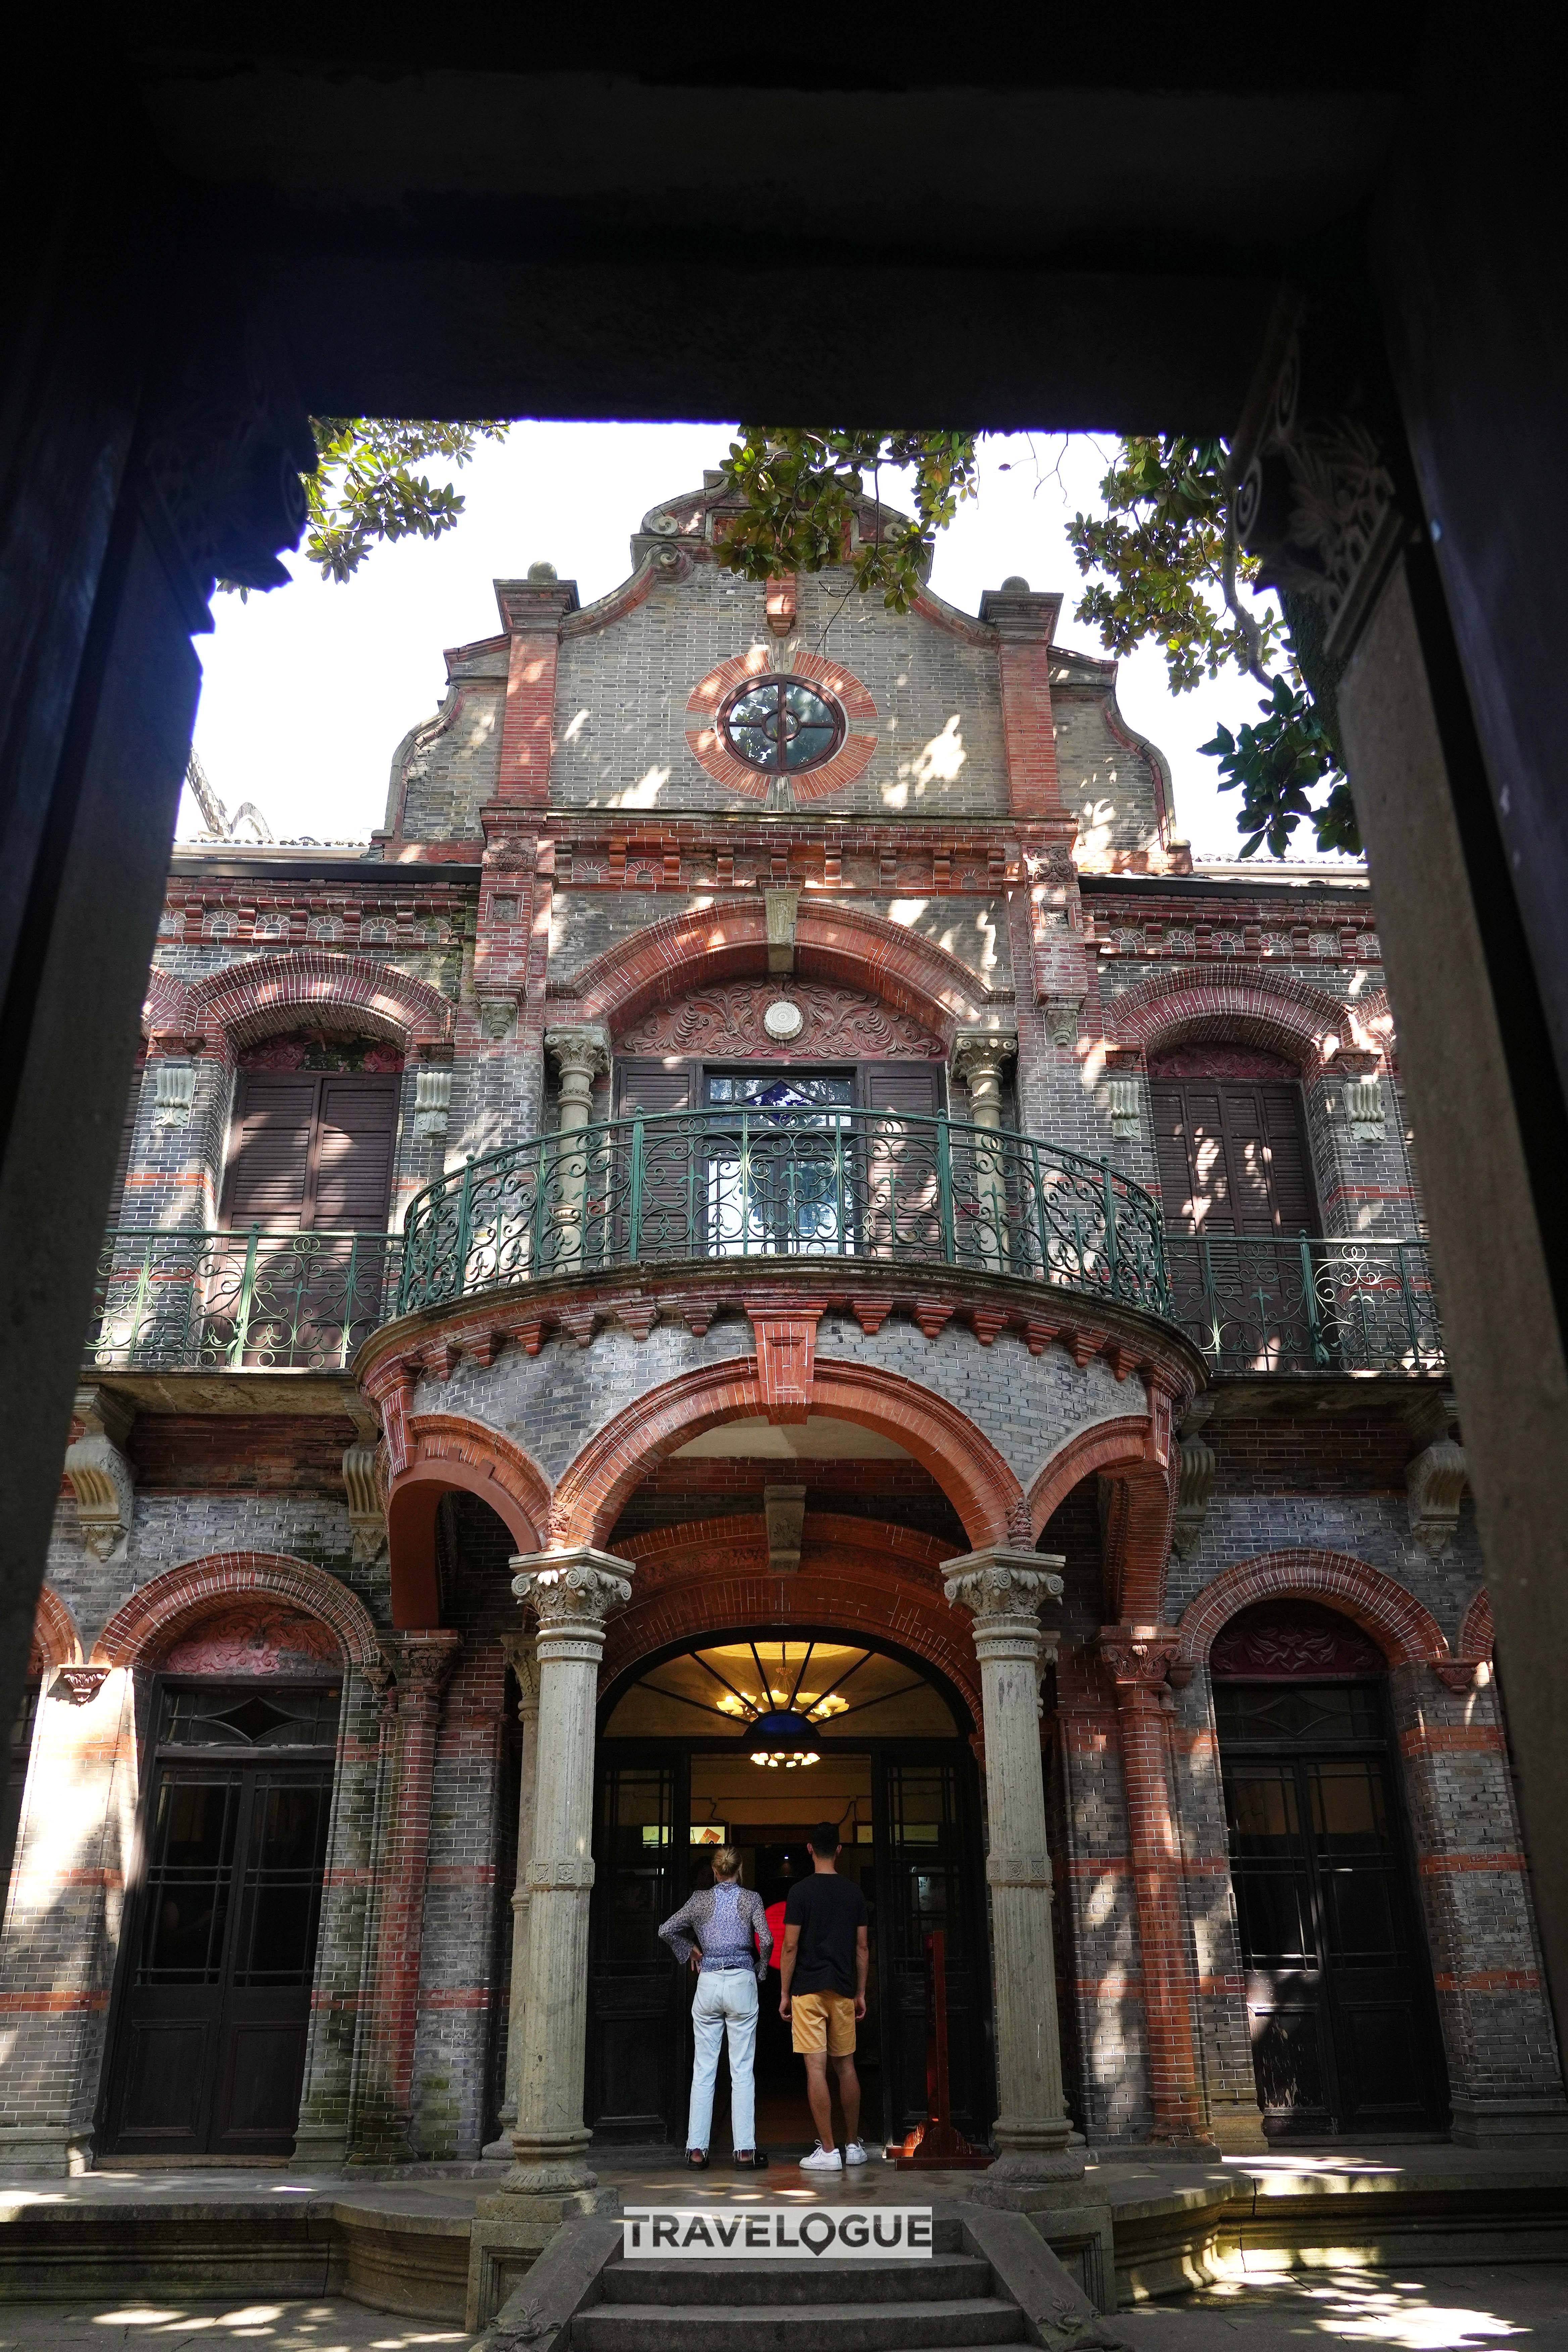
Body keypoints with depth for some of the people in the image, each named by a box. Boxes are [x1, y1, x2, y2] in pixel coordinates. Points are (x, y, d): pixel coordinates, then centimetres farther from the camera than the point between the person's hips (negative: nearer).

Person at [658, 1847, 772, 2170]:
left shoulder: (701, 1899, 5)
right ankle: (745, 2150, 1)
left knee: (703, 2070, 5)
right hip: (742, 1982, -1)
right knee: (742, 2070, 2)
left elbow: (667, 1930, 4)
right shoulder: (751, 1899, 0)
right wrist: (760, 1971, 6)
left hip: (708, 1982, 2)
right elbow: (766, 1940, -10)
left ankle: (697, 2149, 4)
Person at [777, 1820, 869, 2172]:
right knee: (846, 2066, 14)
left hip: (809, 1989, -4)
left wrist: (784, 1993, 0)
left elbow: (790, 1946, -8)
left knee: (816, 2068, -3)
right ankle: (853, 2145, 20)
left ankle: (827, 2151, -4)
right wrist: (861, 1992, 16)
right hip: (844, 1990, 4)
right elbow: (862, 1947, 8)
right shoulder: (854, 1892, 6)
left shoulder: (801, 1891, -6)